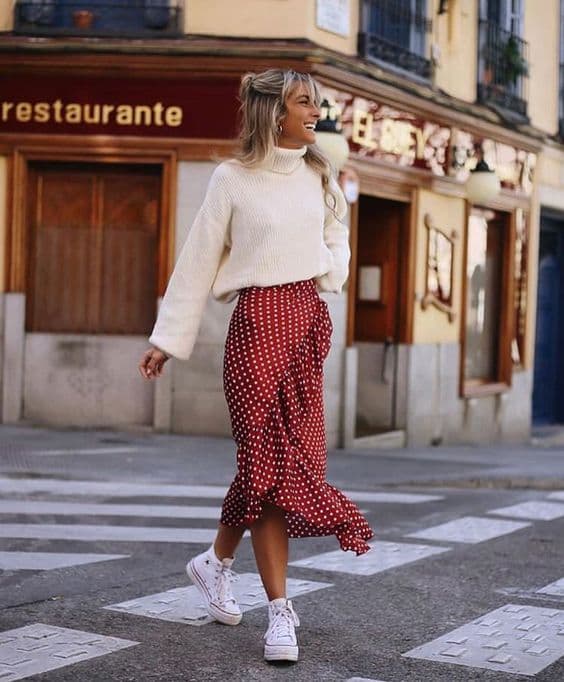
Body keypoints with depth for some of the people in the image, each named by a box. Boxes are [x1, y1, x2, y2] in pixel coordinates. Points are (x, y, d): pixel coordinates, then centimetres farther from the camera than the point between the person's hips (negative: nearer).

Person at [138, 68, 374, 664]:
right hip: (259, 320, -6)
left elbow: (337, 241, 25)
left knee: (297, 454, 6)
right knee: (270, 458, -7)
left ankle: (216, 562, 28)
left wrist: (327, 273, 3)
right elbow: (198, 261, -1)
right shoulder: (232, 178, -3)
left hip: (309, 318, 6)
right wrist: (168, 339, -2)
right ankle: (280, 611, -1)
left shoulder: (319, 177, 13)